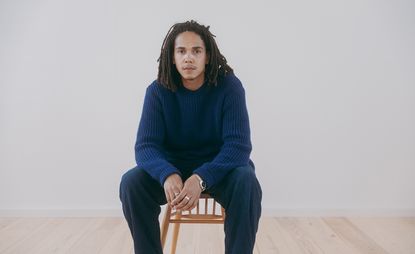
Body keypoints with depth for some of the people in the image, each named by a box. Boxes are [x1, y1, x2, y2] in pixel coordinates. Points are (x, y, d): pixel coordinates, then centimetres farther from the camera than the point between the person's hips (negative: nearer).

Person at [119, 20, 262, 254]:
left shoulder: (229, 85, -16)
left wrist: (201, 179, -40)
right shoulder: (158, 90, -11)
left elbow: (238, 144, -23)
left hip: (220, 166, -1)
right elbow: (146, 146, -16)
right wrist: (168, 175, -40)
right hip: (174, 167, 2)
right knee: (131, 182, -25)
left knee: (246, 183, -34)